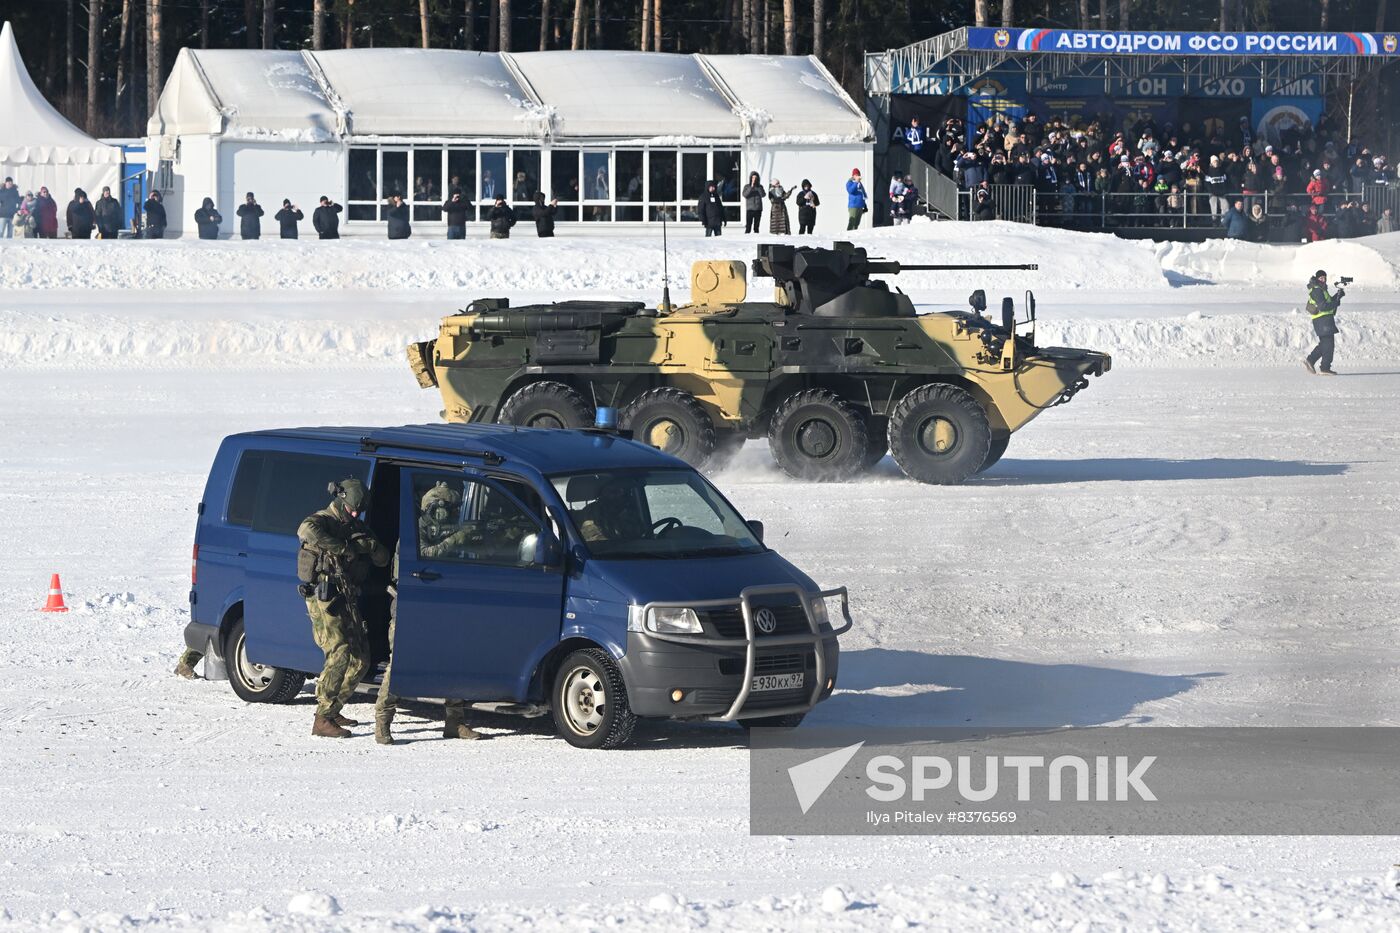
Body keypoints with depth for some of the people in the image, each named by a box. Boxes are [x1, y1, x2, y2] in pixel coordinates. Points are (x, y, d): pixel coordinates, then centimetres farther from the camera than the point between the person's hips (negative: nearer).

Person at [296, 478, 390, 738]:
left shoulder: (358, 528, 19)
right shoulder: (323, 521, -5)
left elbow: (383, 560, 13)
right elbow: (306, 530, -31)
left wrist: (369, 545, -8)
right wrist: (344, 548, -25)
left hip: (348, 600, 9)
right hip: (325, 598, -9)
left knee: (360, 659, 13)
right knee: (340, 654, -20)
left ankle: (333, 711, 27)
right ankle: (322, 720, -22)